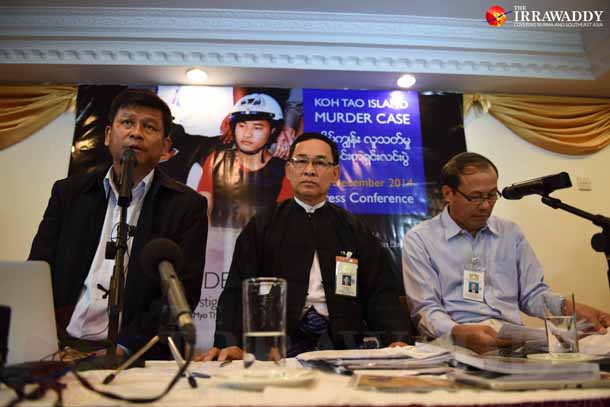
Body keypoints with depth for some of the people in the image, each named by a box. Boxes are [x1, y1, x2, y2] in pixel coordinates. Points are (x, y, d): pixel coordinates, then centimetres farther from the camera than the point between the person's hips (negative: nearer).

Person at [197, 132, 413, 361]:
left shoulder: (354, 230, 13)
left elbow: (380, 293, 6)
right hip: (280, 342, -3)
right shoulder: (262, 226, 9)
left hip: (342, 341, 3)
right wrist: (231, 343, -18)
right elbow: (238, 291, 0)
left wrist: (397, 340, -13)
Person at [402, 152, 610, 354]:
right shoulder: (419, 240, -1)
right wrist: (461, 334, -26)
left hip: (514, 339, 3)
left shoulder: (511, 233, 15)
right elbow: (426, 309, -7)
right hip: (456, 340, -3)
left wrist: (571, 308, -1)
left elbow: (532, 293, 19)